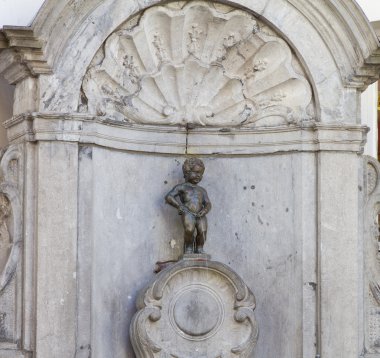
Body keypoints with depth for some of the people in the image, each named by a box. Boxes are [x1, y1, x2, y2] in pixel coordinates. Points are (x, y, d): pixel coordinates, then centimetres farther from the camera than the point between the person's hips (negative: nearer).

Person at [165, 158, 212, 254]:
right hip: (188, 214, -3)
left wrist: (205, 210, -5)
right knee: (189, 229, -29)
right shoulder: (182, 187, 15)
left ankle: (199, 249, -3)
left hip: (200, 215, 4)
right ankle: (189, 247, -8)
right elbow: (168, 197, 6)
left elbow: (208, 203, 18)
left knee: (202, 231, -21)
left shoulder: (202, 190, 27)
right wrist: (179, 206, -6)